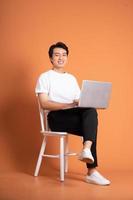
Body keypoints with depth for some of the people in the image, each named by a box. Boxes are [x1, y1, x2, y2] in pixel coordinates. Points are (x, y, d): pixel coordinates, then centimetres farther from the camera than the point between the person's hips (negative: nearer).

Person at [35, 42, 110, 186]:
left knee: (91, 111, -31)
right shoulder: (45, 77, 7)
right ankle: (91, 172, -33)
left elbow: (80, 101, 18)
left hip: (74, 114, 5)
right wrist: (68, 105, -19)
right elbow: (44, 104, -7)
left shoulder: (72, 78, 26)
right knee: (90, 128, -29)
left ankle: (86, 150, -44)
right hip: (56, 117, -5)